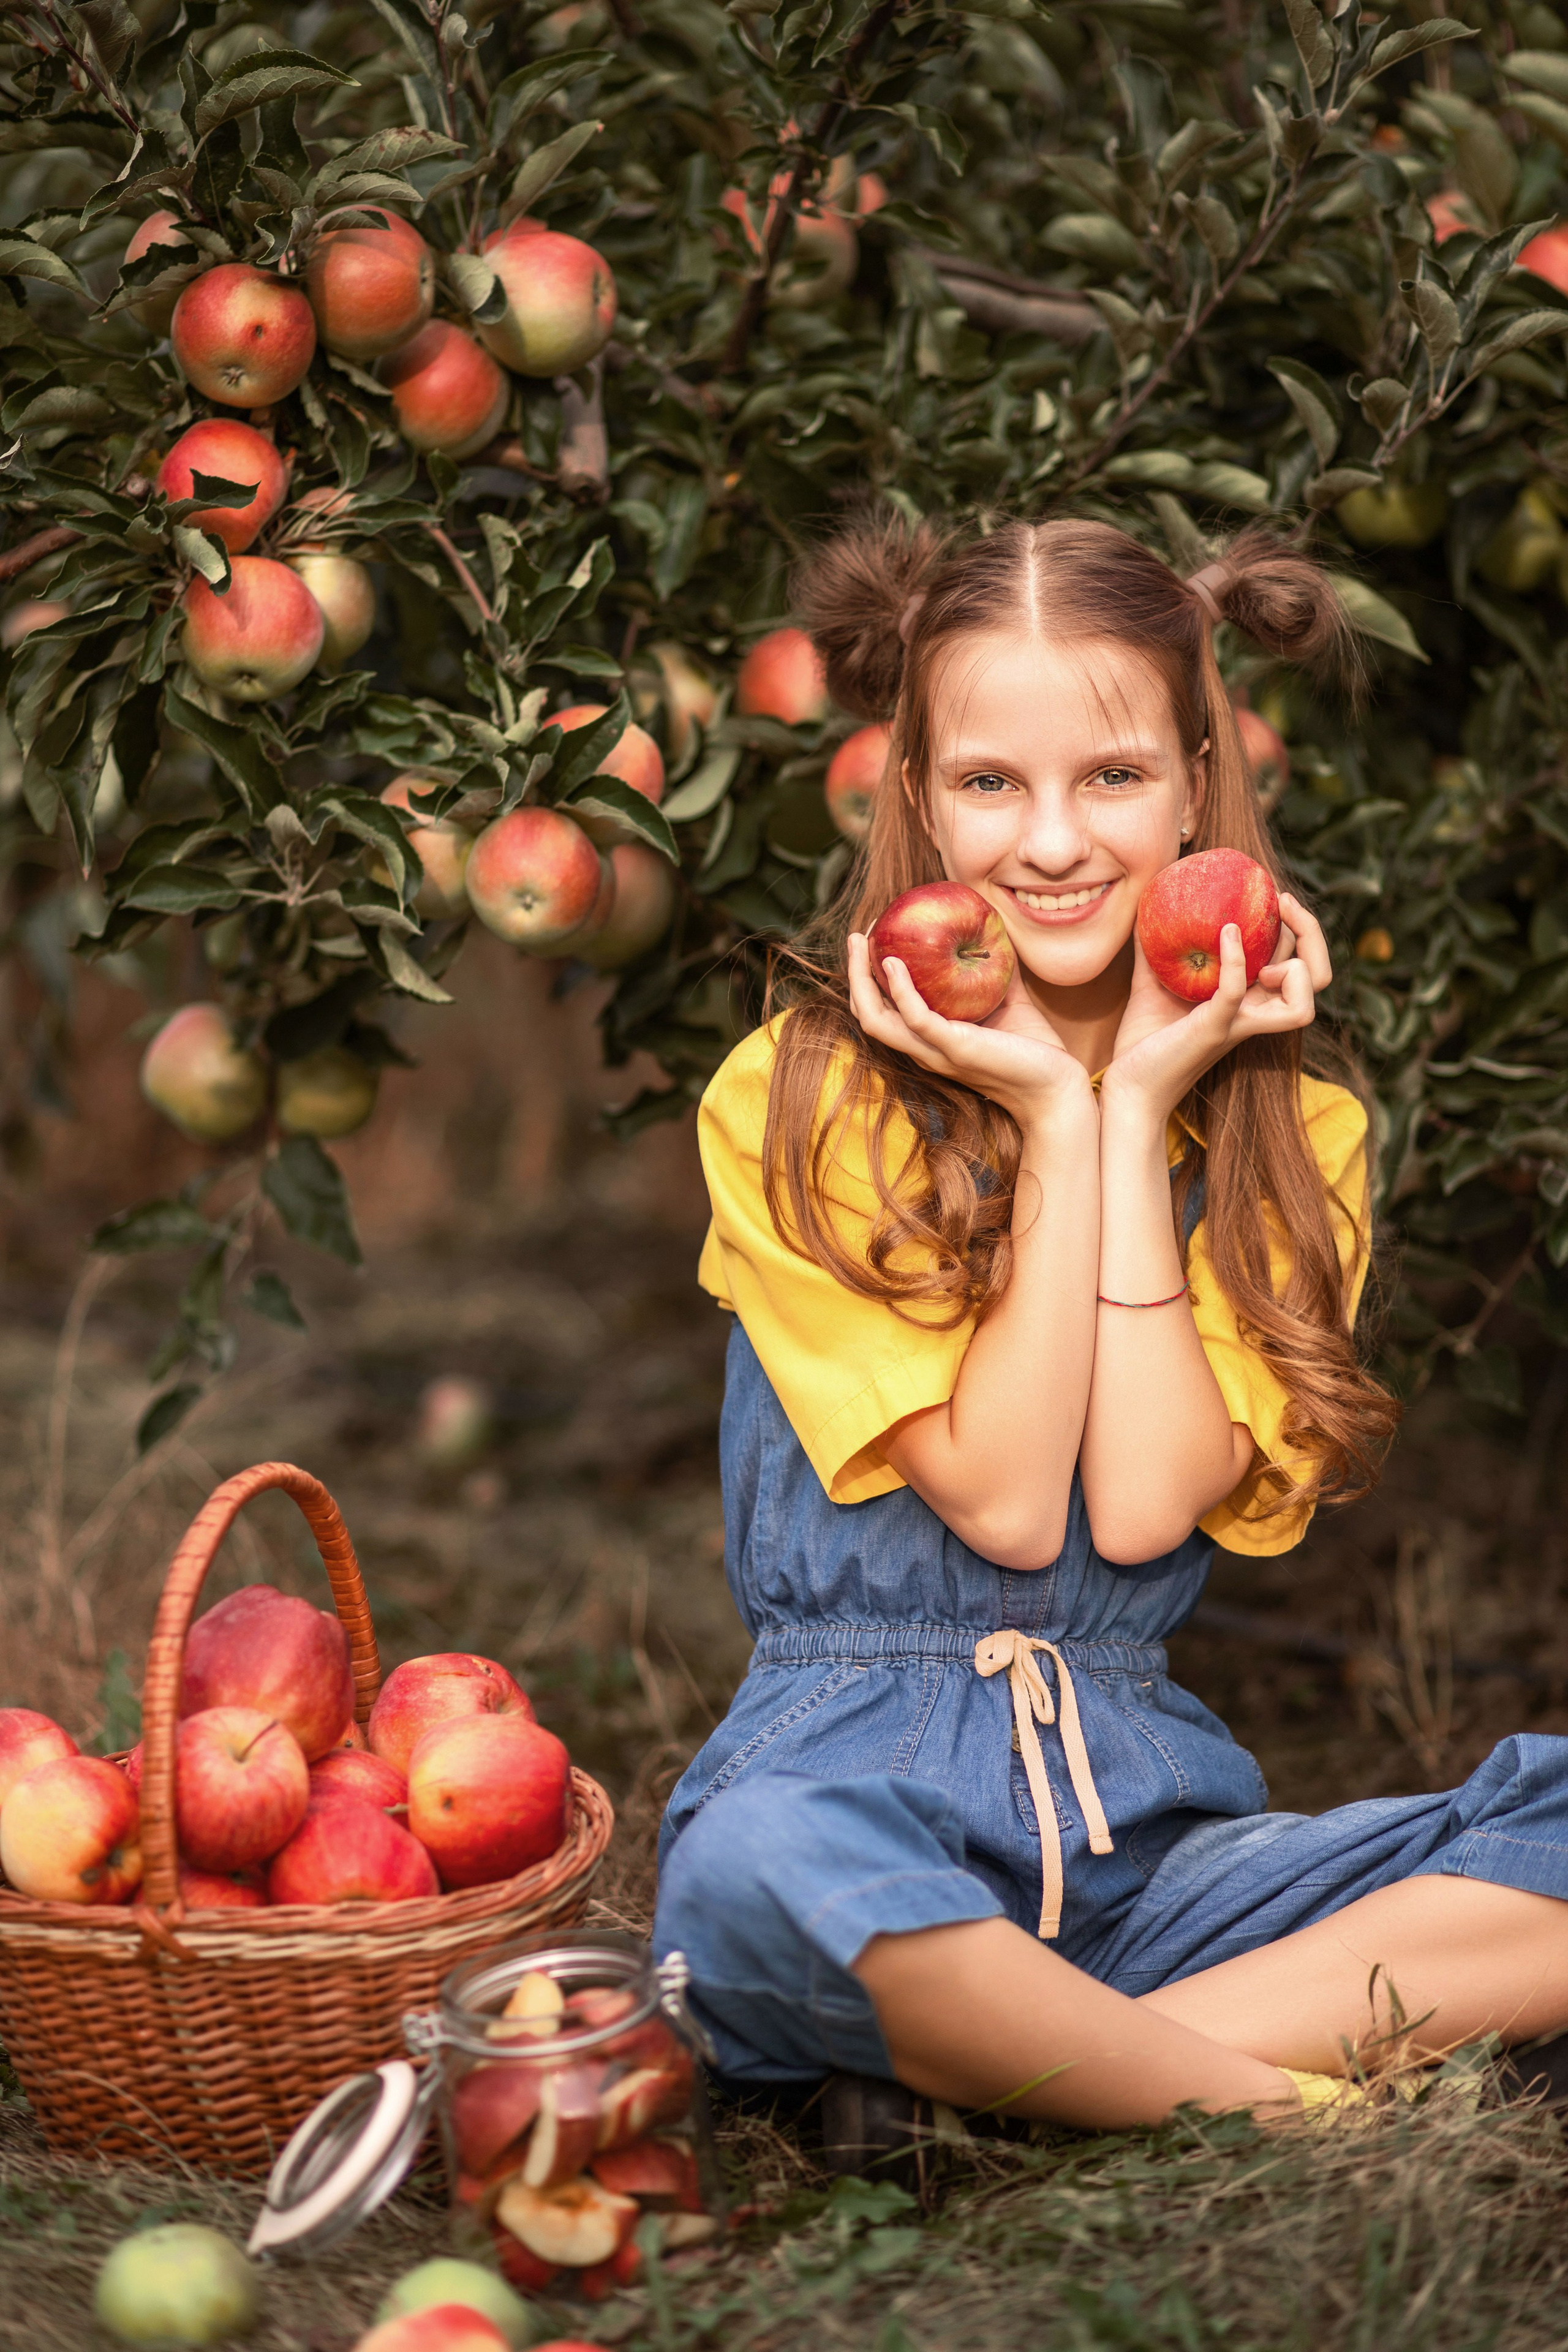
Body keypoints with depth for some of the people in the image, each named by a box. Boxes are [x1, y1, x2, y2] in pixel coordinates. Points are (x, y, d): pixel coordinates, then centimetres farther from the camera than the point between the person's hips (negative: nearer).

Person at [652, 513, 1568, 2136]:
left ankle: (987, 2068, -25)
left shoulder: (1288, 1128, 9)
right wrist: (1053, 1120, -8)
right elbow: (1005, 1500, -9)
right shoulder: (800, 1102, -1)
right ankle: (1289, 2104, -21)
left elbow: (1143, 1506, -6)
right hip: (860, 1768, -3)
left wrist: (1139, 1108, -5)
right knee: (757, 1872, -40)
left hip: (1149, 1822, 4)